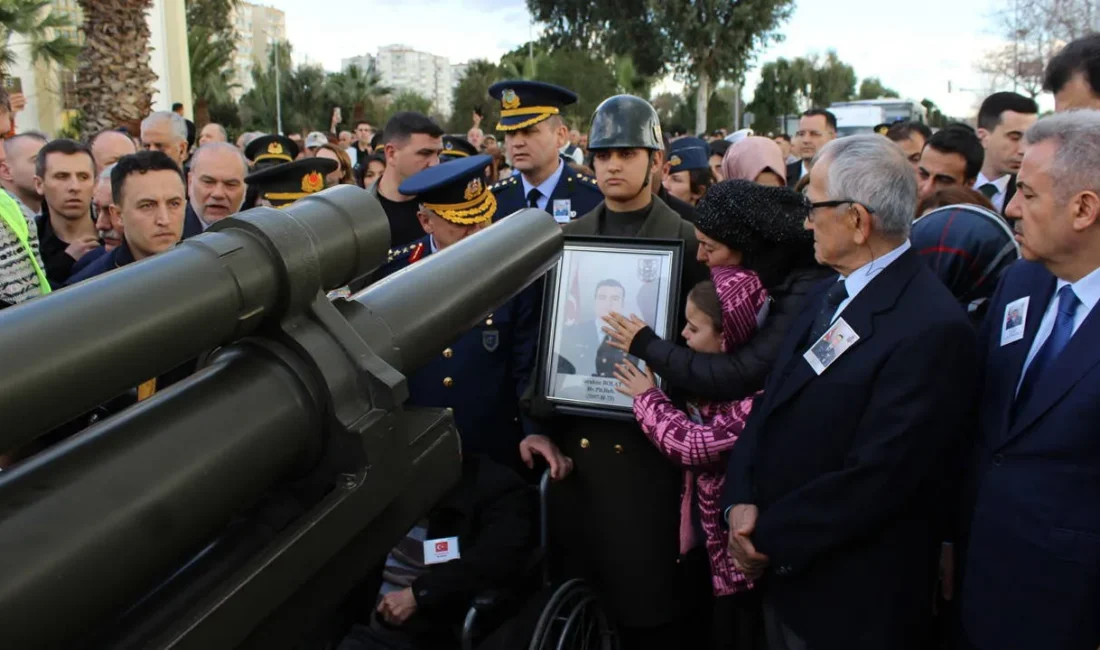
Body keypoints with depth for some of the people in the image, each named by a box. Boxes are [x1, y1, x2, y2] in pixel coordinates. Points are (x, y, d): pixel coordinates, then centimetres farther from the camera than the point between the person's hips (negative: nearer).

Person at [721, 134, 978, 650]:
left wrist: (767, 538, -15)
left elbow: (874, 479, -25)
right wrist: (740, 500, -9)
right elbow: (773, 404, 5)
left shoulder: (931, 327, -23)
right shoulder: (830, 293, 4)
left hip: (849, 600, -7)